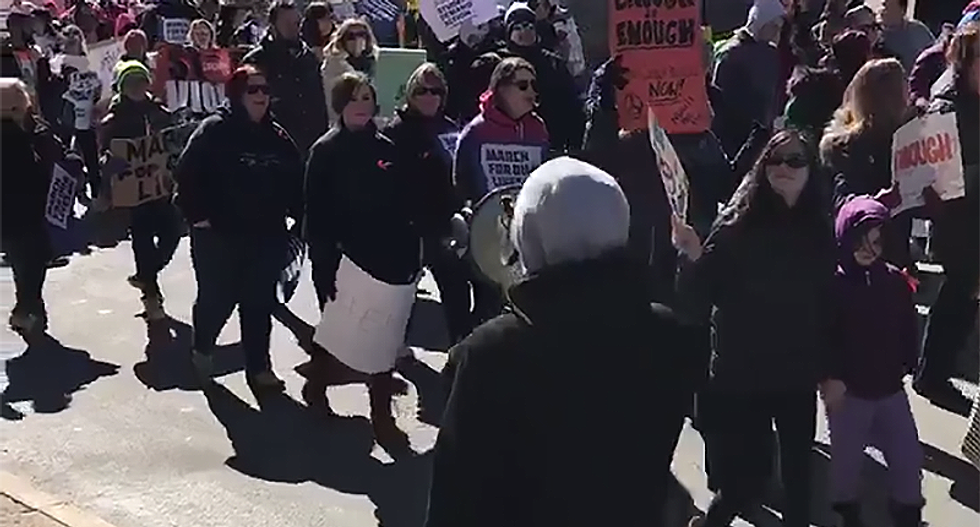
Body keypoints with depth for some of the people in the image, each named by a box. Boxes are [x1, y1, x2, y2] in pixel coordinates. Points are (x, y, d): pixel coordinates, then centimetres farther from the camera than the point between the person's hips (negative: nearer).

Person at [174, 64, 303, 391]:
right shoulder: (214, 131, -10)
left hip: (267, 236, 4)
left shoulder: (277, 136, 7)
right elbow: (187, 175, -12)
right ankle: (202, 348, 37)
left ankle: (258, 366, 21)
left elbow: (295, 180, 10)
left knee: (260, 303, 9)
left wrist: (300, 215, 3)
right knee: (216, 299, 7)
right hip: (218, 235, -4)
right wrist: (196, 215, -14)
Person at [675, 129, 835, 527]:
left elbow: (829, 306, 4)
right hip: (739, 378, -3)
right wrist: (693, 258, -30)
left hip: (798, 378, 3)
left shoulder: (819, 232, -2)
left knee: (797, 469, 16)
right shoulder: (737, 225, -11)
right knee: (746, 479, 2)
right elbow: (695, 307, -14)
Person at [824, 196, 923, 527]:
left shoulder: (895, 281, -1)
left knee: (908, 456, 10)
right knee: (846, 459, 11)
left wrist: (904, 366, 3)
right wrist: (830, 377, -18)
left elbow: (908, 329, 9)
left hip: (890, 389, 4)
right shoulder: (831, 284, -13)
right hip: (847, 390, -4)